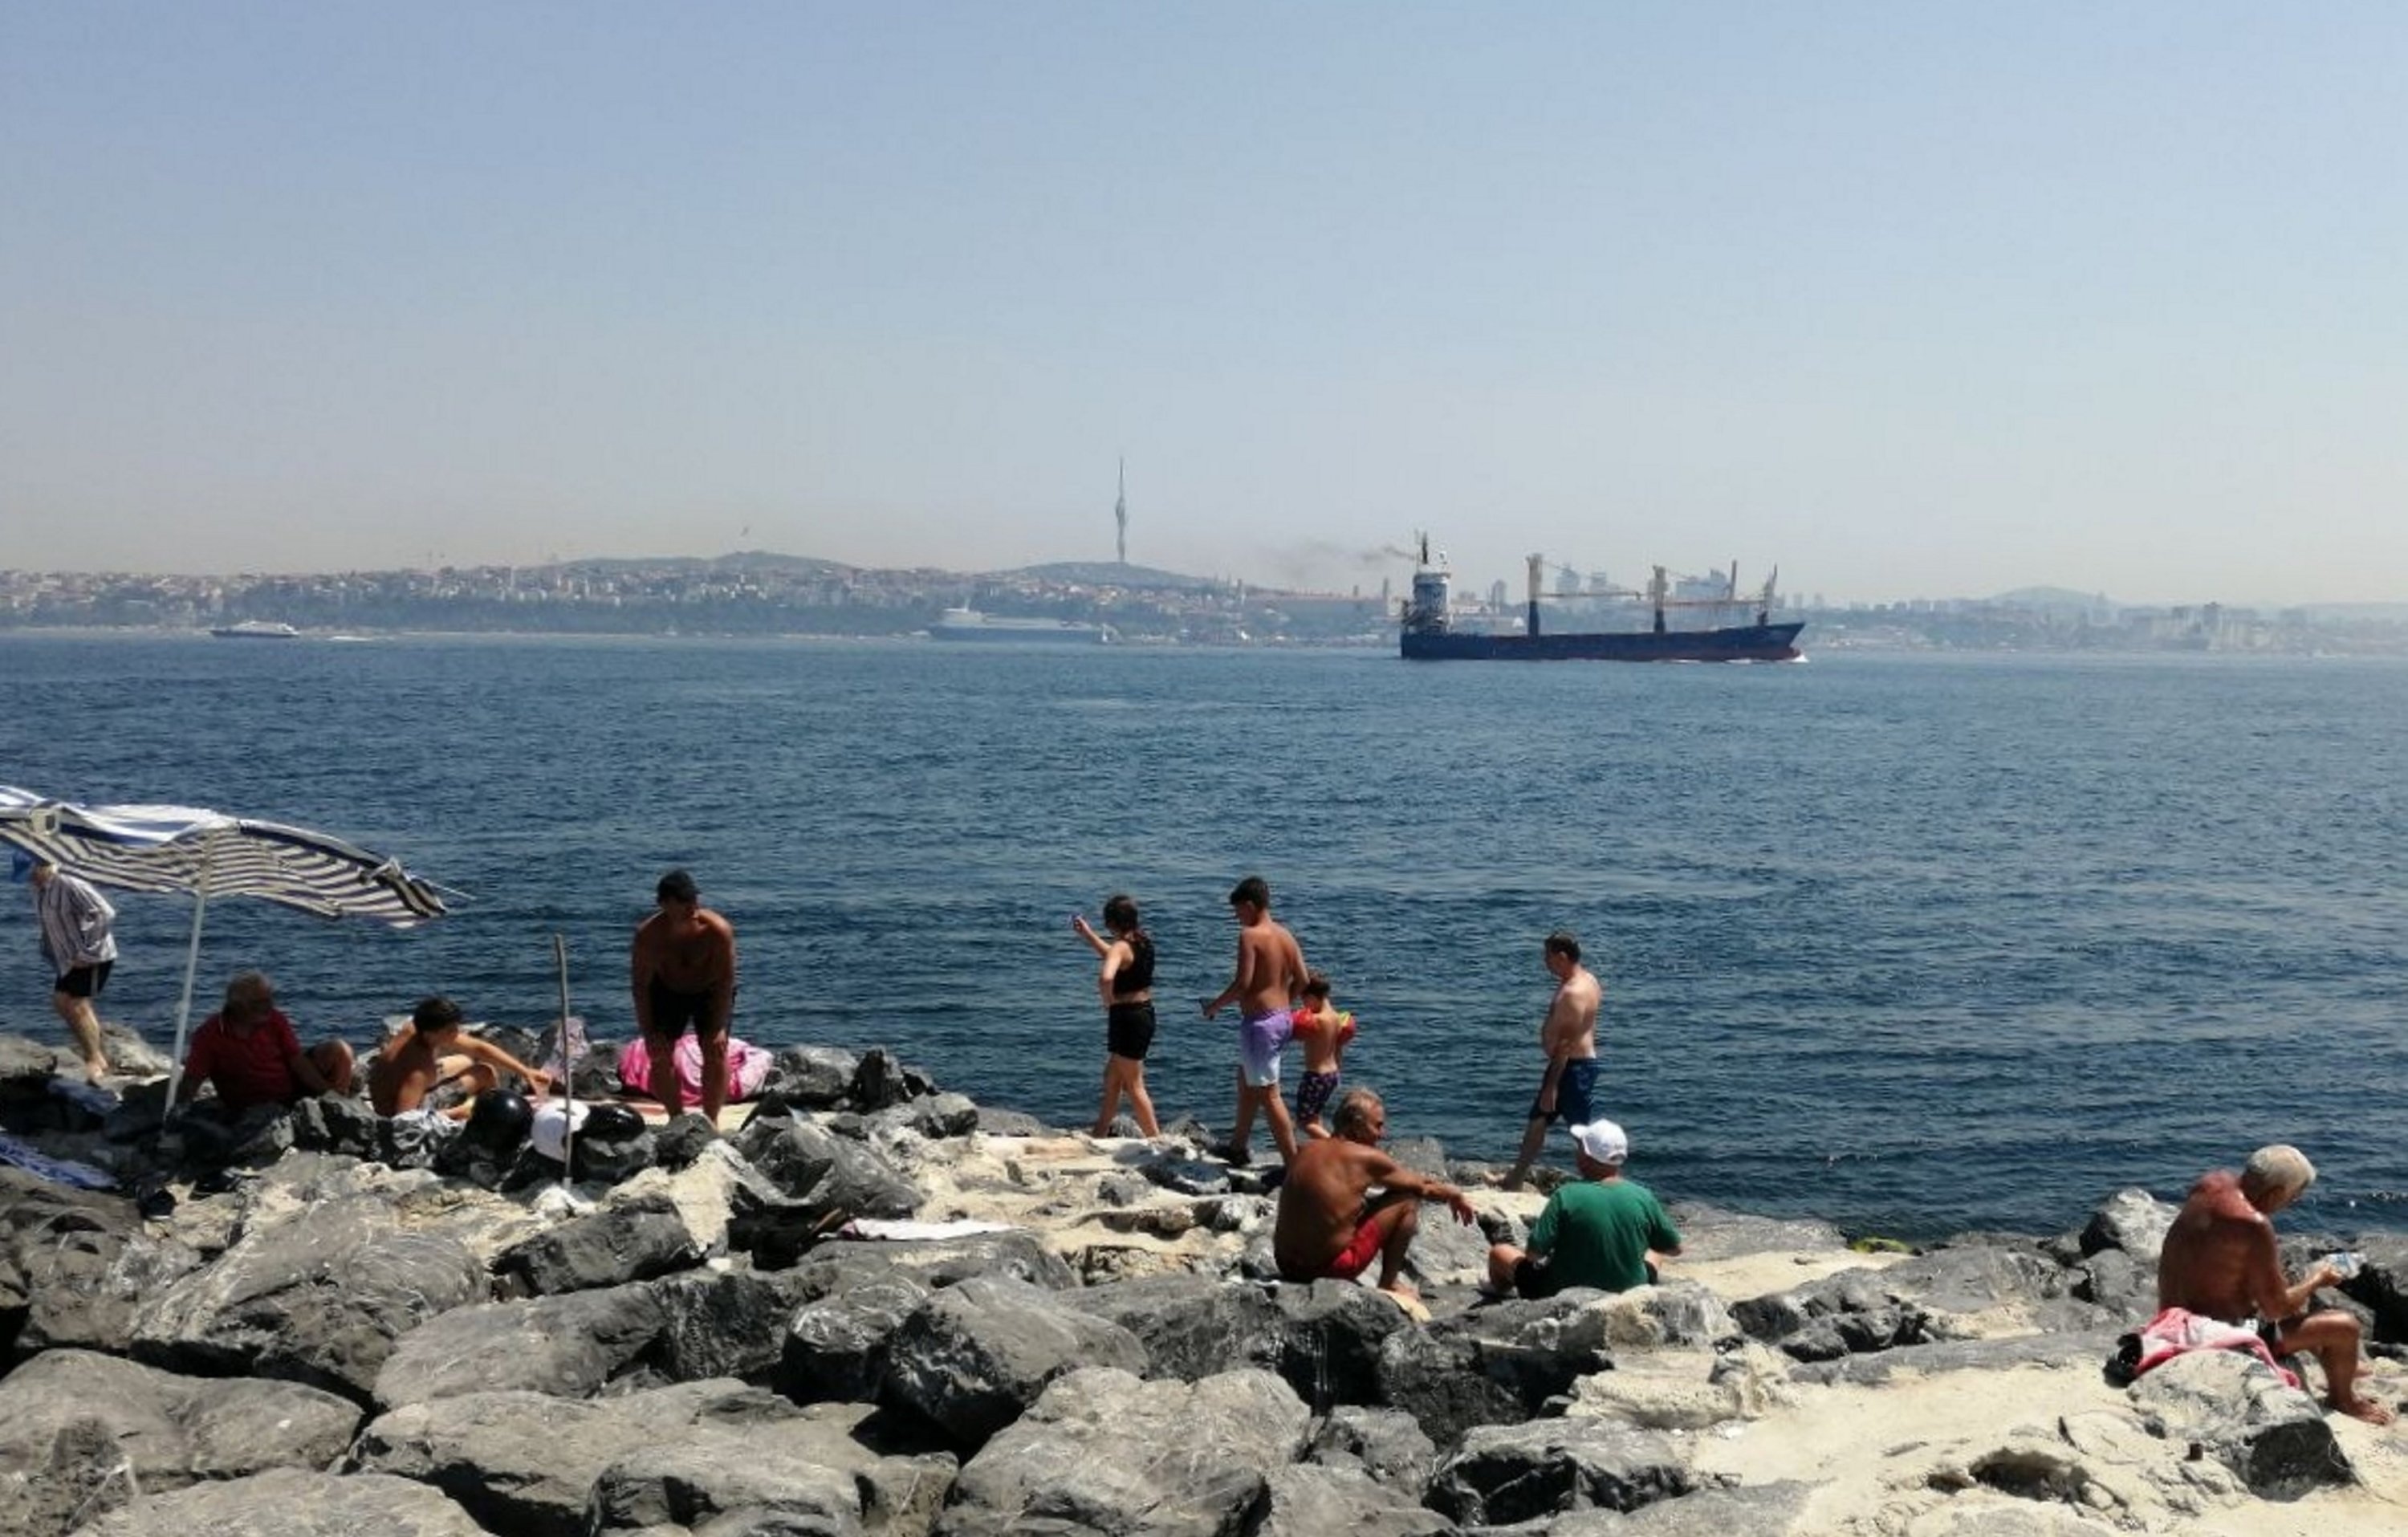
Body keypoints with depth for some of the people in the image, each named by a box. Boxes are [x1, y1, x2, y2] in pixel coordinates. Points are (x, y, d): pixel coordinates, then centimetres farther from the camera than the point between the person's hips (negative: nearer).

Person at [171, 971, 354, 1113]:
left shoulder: (274, 1020, -3)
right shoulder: (210, 1034, -12)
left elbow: (298, 1061, -8)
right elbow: (191, 1082, -14)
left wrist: (329, 1092, -20)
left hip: (292, 1088, 3)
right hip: (255, 1108, -3)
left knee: (338, 1050, -15)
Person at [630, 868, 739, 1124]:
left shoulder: (718, 930, -31)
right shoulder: (648, 934, -26)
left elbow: (725, 980, -24)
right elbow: (640, 983, -18)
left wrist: (719, 1028, -24)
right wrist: (648, 1031, -19)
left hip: (710, 992, -1)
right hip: (667, 992, 2)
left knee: (716, 1051, -13)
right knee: (660, 1055, -7)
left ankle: (711, 1120, -3)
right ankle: (676, 1118, 8)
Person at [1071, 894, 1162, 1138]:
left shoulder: (1121, 946, -21)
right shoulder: (1143, 941, 5)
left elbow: (1105, 977, -41)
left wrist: (1109, 1000, -21)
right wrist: (1087, 934, 27)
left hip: (1127, 1017, -9)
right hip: (1145, 1013, 9)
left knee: (1134, 1086, 3)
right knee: (1112, 1078, 22)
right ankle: (1100, 1136, 32)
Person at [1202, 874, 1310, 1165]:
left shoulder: (1250, 936, -15)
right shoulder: (1286, 935, 8)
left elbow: (1243, 983, -20)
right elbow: (1302, 980, 8)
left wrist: (1215, 1005, -6)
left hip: (1260, 1021, -9)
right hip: (1283, 1018, 9)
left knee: (1269, 1094, -4)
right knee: (1246, 1079, 25)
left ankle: (1293, 1165, -4)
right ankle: (1238, 1146, 37)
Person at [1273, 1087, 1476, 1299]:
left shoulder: (1307, 1151, 7)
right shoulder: (1365, 1158, -12)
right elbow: (1424, 1188, 1)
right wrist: (1455, 1195, 22)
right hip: (1330, 1267, -7)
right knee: (1408, 1199, 5)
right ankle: (1389, 1284, 13)